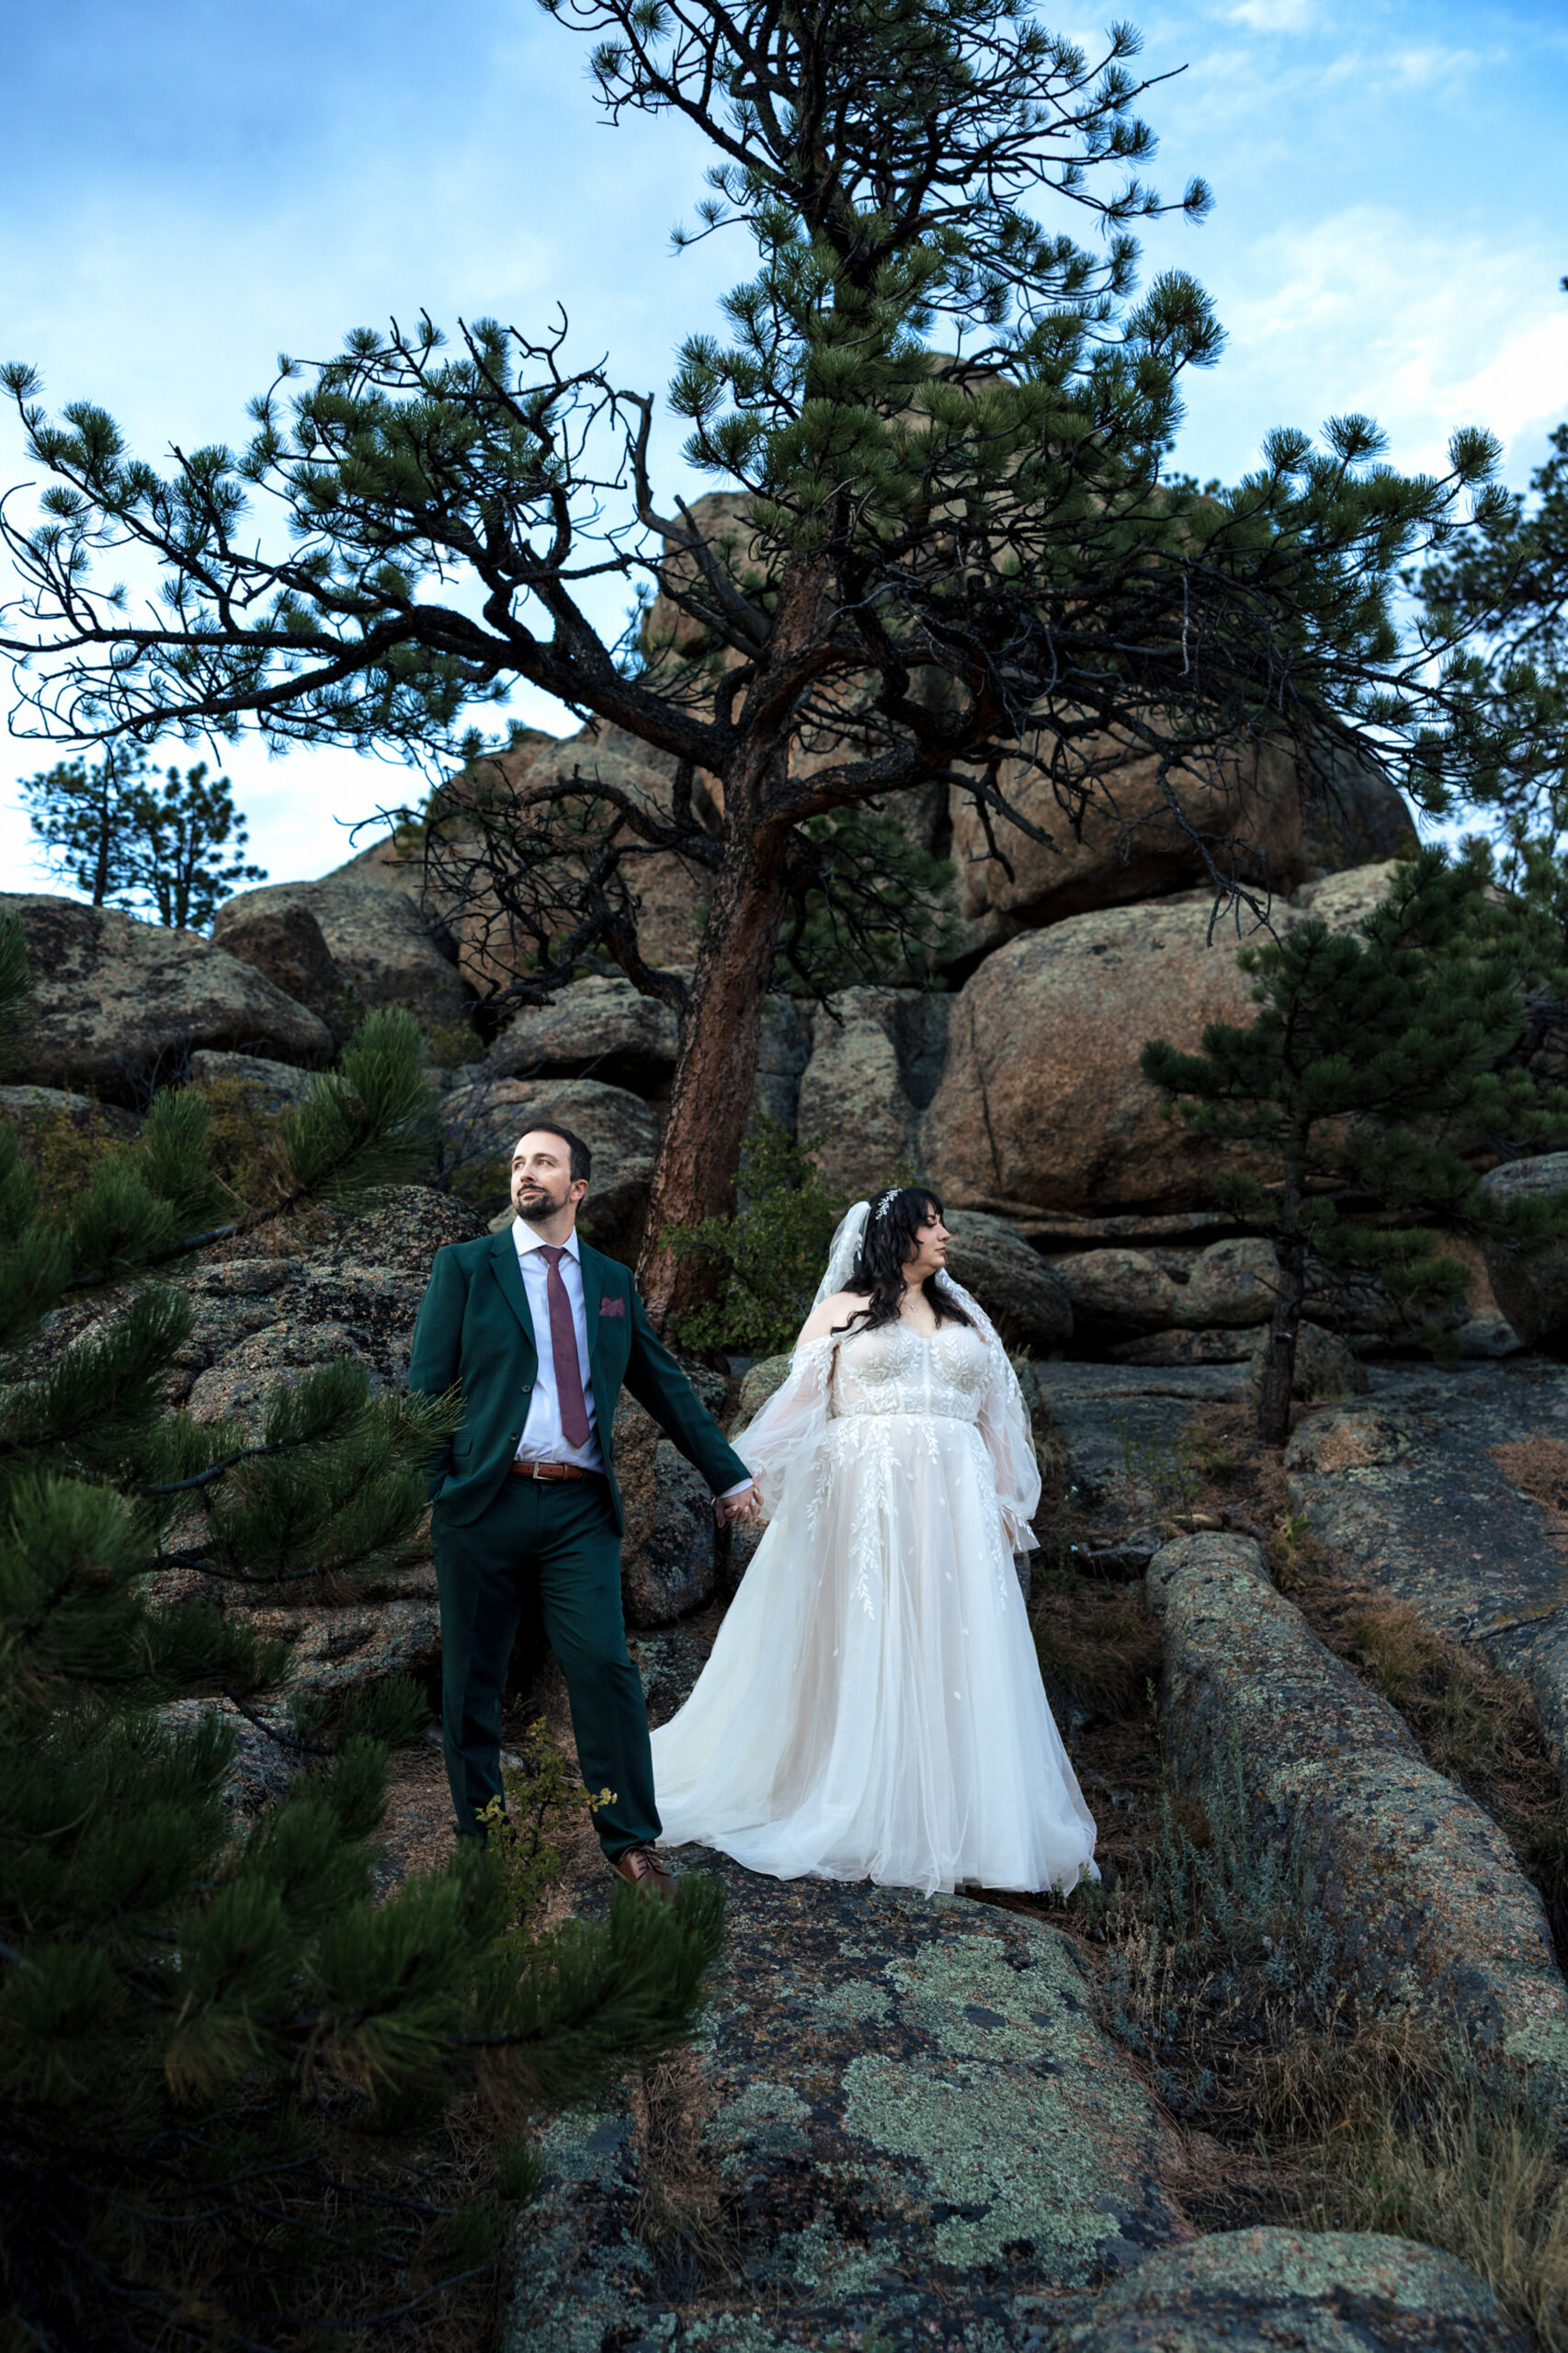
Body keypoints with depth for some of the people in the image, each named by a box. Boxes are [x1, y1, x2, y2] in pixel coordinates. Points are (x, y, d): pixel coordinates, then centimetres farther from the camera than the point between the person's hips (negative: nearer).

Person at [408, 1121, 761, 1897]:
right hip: (484, 1503, -1)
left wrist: (728, 1476, 19)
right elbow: (426, 1384, 1)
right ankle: (479, 1846, 23)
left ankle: (630, 1842, 7)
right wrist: (425, 1486, -11)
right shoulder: (466, 1266, 6)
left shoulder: (612, 1281, 15)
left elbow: (665, 1387, 19)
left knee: (604, 1666, -8)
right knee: (471, 1682, 6)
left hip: (581, 1509, 1)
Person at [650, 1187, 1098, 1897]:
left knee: (955, 1650, 0)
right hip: (863, 1496, -3)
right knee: (863, 1647, -1)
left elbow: (994, 1418, 17)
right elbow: (797, 1401, 0)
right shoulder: (842, 1310, 8)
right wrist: (752, 1475, -12)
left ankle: (953, 1816, 8)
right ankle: (857, 1811, 10)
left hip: (955, 1506, 4)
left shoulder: (965, 1319, 20)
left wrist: (1005, 1502, 7)